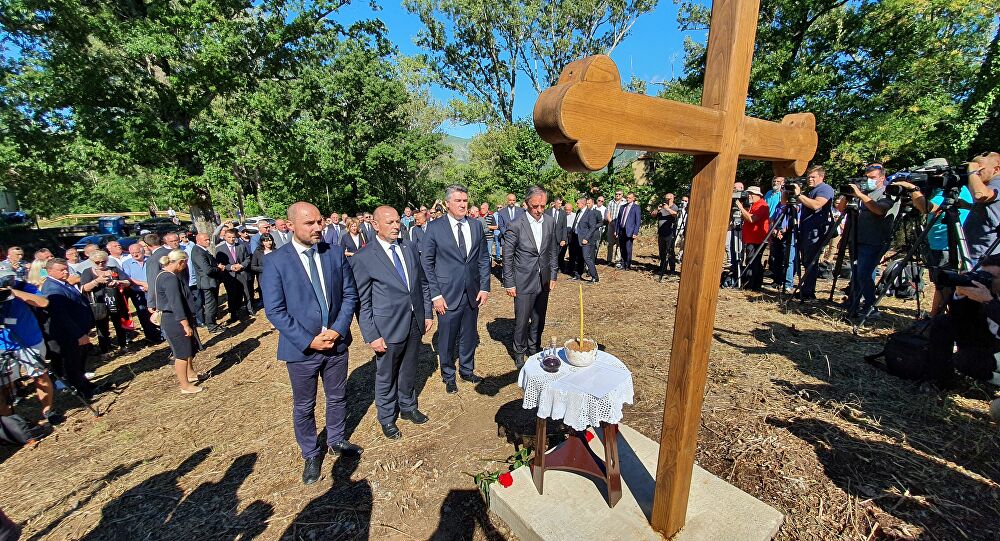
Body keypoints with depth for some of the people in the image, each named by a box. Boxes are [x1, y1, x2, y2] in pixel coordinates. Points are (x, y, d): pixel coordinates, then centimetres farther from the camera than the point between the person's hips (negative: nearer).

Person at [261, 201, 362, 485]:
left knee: (338, 397, 20)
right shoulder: (275, 261, -12)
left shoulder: (336, 253, -4)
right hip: (301, 348, -2)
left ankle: (336, 440, 45)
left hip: (336, 342, 3)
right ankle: (311, 454, 40)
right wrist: (309, 341, -17)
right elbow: (275, 311, -13)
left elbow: (350, 294, -1)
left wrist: (338, 329, -13)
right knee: (303, 406, 17)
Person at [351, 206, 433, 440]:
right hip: (388, 328, -4)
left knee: (409, 370, 22)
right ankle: (387, 418, 38)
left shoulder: (409, 248, 3)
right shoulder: (362, 259, -13)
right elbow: (362, 303, -11)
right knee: (386, 376, 15)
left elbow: (422, 283, 10)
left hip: (415, 323, 5)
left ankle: (408, 407, 46)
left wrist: (428, 313, 7)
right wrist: (371, 336, -13)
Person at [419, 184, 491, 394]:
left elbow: (484, 259, 8)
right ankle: (448, 376, 31)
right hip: (448, 294, -3)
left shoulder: (476, 226, 6)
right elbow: (427, 263, -5)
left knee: (469, 336, 16)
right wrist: (435, 294, -9)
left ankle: (467, 370, 38)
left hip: (472, 293, 3)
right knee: (447, 339, 9)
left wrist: (485, 287, 1)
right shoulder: (434, 227, -5)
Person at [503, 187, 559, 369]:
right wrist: (509, 283, -7)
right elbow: (507, 257, -8)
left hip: (543, 281, 4)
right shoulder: (516, 226, -13)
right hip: (523, 282, -4)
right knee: (522, 321, 5)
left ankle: (534, 349, 36)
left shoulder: (551, 223, 0)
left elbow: (553, 251, 10)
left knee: (539, 320, 16)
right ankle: (519, 353, 26)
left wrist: (553, 275, 10)